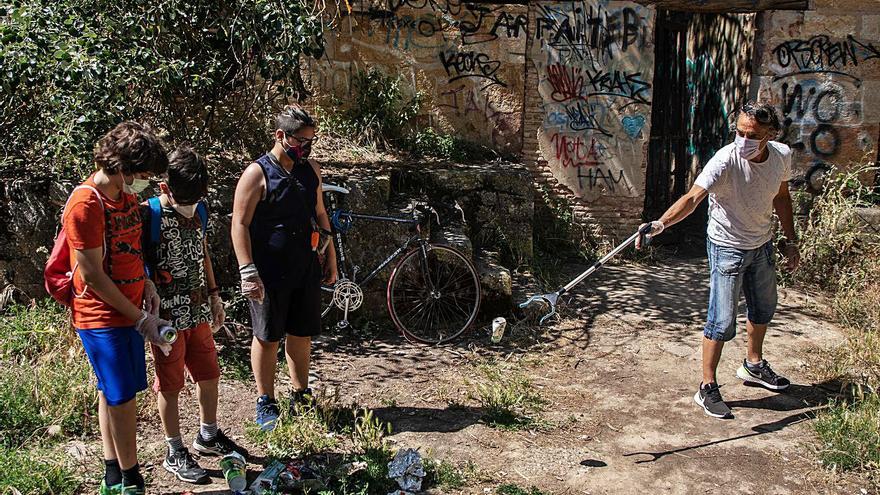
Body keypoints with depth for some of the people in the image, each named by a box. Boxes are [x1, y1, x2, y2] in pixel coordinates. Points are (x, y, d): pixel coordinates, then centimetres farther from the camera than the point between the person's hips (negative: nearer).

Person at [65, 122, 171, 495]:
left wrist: (146, 284, 1)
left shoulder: (127, 195, 7)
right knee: (122, 398, -1)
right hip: (101, 318, -8)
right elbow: (92, 275, -19)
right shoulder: (85, 205, -20)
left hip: (129, 312, 8)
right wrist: (141, 318, -15)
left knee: (113, 394, 16)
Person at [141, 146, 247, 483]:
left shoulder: (199, 210, 5)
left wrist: (214, 295, 17)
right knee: (170, 385, 6)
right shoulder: (149, 215, -15)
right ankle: (175, 453, 21)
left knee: (209, 374, 16)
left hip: (198, 311, 6)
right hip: (168, 315, -6)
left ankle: (208, 435, 37)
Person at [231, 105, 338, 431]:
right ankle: (265, 405, 19)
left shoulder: (311, 169, 8)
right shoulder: (257, 173, -11)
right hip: (269, 272, -6)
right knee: (268, 338, 6)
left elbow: (320, 214, 18)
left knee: (301, 334, 14)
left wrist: (330, 258, 17)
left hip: (306, 269, 6)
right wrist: (248, 272, -19)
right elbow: (240, 224, -13)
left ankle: (301, 396, 30)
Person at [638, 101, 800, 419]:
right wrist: (660, 224, -58)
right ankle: (707, 389, 5)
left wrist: (790, 240, 11)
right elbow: (692, 198, -42)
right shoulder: (725, 161, -29)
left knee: (763, 309, 23)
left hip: (762, 245, 7)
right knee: (722, 321, -9)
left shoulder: (782, 156, -10)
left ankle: (753, 365, 48)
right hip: (727, 247, -6)